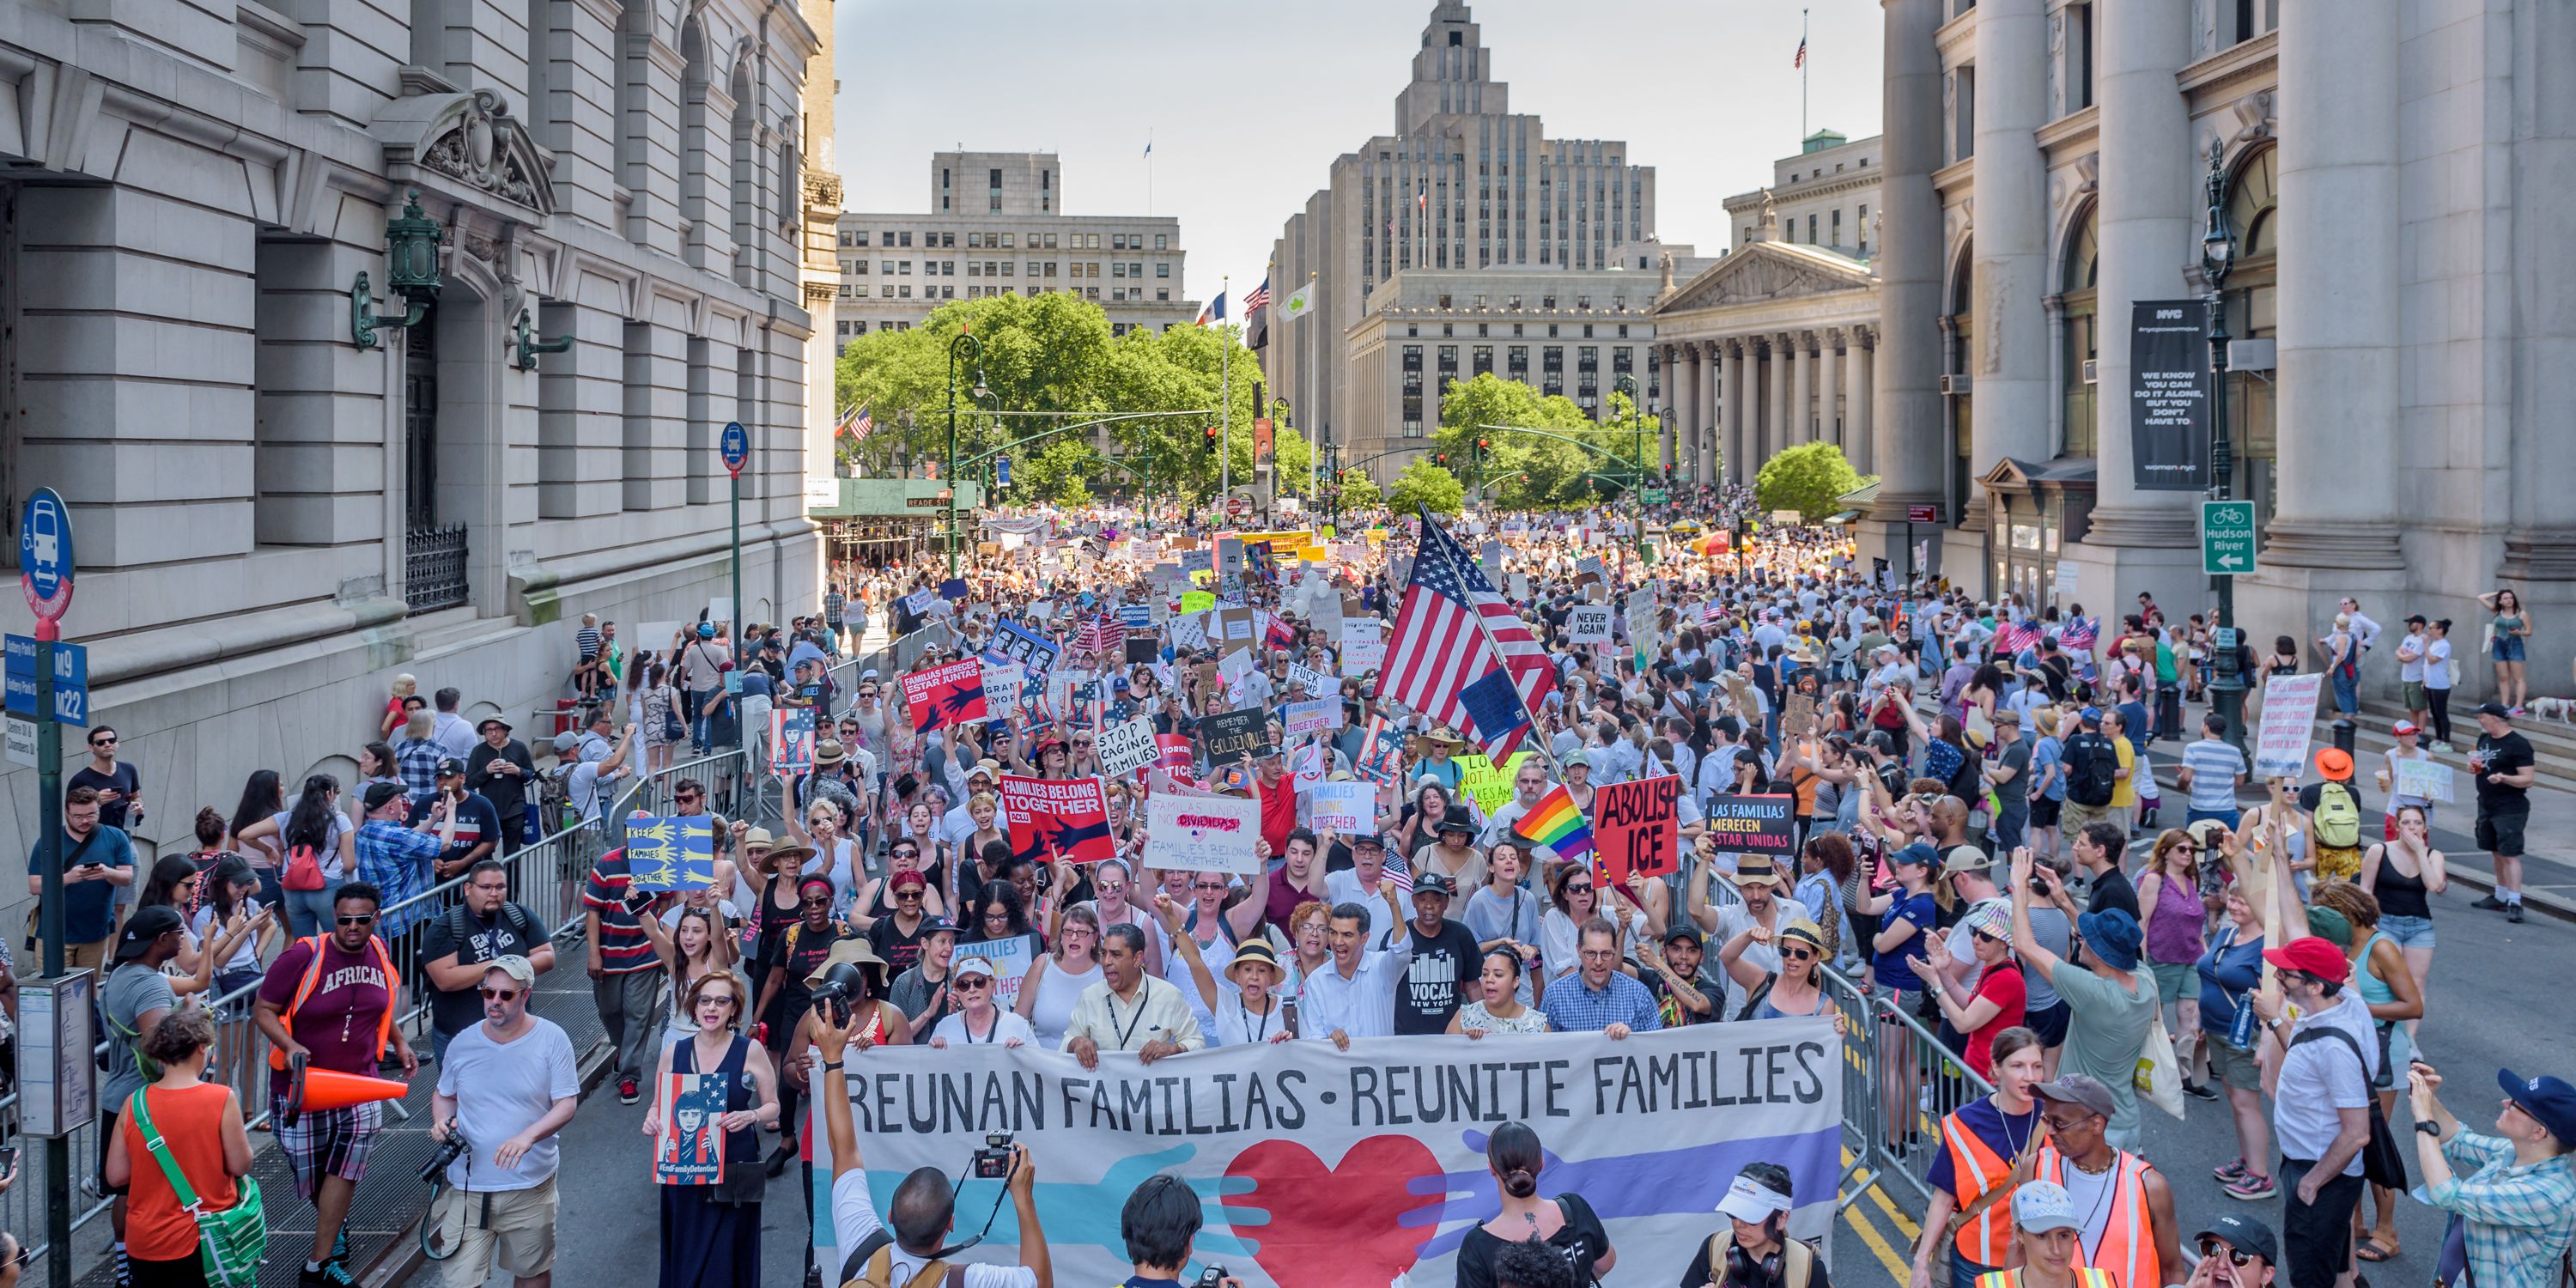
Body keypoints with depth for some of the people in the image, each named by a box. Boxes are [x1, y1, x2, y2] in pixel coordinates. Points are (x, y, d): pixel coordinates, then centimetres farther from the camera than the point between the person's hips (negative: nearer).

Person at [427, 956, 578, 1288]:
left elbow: (566, 1105, -10)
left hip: (530, 1186, -1)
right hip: (467, 1186, 1)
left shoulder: (552, 1039, -8)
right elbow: (444, 1095, 16)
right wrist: (441, 1122, -7)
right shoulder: (462, 1044, -1)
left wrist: (528, 1137, -27)